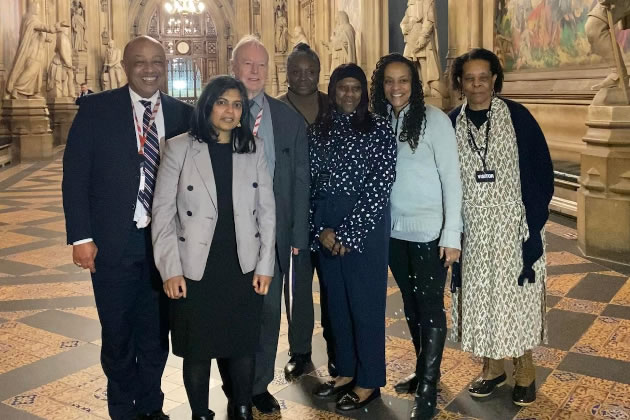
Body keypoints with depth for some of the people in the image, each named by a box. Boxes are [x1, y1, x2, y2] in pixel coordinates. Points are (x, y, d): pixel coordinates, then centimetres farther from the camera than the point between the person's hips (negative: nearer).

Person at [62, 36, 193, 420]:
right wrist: (81, 236, -9)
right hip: (113, 242, -1)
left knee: (156, 331, 13)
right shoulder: (96, 109, -3)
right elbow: (75, 175, -4)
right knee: (118, 333, 12)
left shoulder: (183, 114, 3)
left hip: (165, 243, 2)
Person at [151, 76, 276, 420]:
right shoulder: (179, 148, -3)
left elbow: (267, 211, 6)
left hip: (243, 268, 2)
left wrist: (265, 266, 1)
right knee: (197, 349, 10)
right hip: (195, 269, -2)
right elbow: (163, 212, -5)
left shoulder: (254, 150, 5)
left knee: (243, 346, 11)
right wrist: (170, 269, -10)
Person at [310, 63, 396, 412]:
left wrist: (348, 233, -14)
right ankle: (346, 371, 29)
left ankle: (369, 382, 18)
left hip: (365, 224, -4)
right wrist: (321, 229, -7)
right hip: (326, 227, 4)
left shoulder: (379, 129, -4)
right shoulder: (317, 131, 8)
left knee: (366, 301, 3)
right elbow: (311, 183, 5)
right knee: (337, 300, 13)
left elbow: (381, 187, -11)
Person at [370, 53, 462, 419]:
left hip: (430, 231, -5)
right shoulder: (380, 120, 5)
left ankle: (428, 389, 12)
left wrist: (452, 235, -15)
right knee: (410, 303, 16)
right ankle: (423, 370, 33)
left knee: (430, 306, 2)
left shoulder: (434, 119, -9)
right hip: (395, 231, 5)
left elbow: (452, 178, -10)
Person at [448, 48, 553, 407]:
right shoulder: (451, 123, 2)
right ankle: (493, 368, 27)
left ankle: (525, 371, 24)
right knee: (479, 296, 9)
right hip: (471, 229, 3)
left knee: (516, 294, 5)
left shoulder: (518, 117, -7)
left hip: (513, 225, -3)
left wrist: (534, 226, -13)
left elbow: (542, 173, -7)